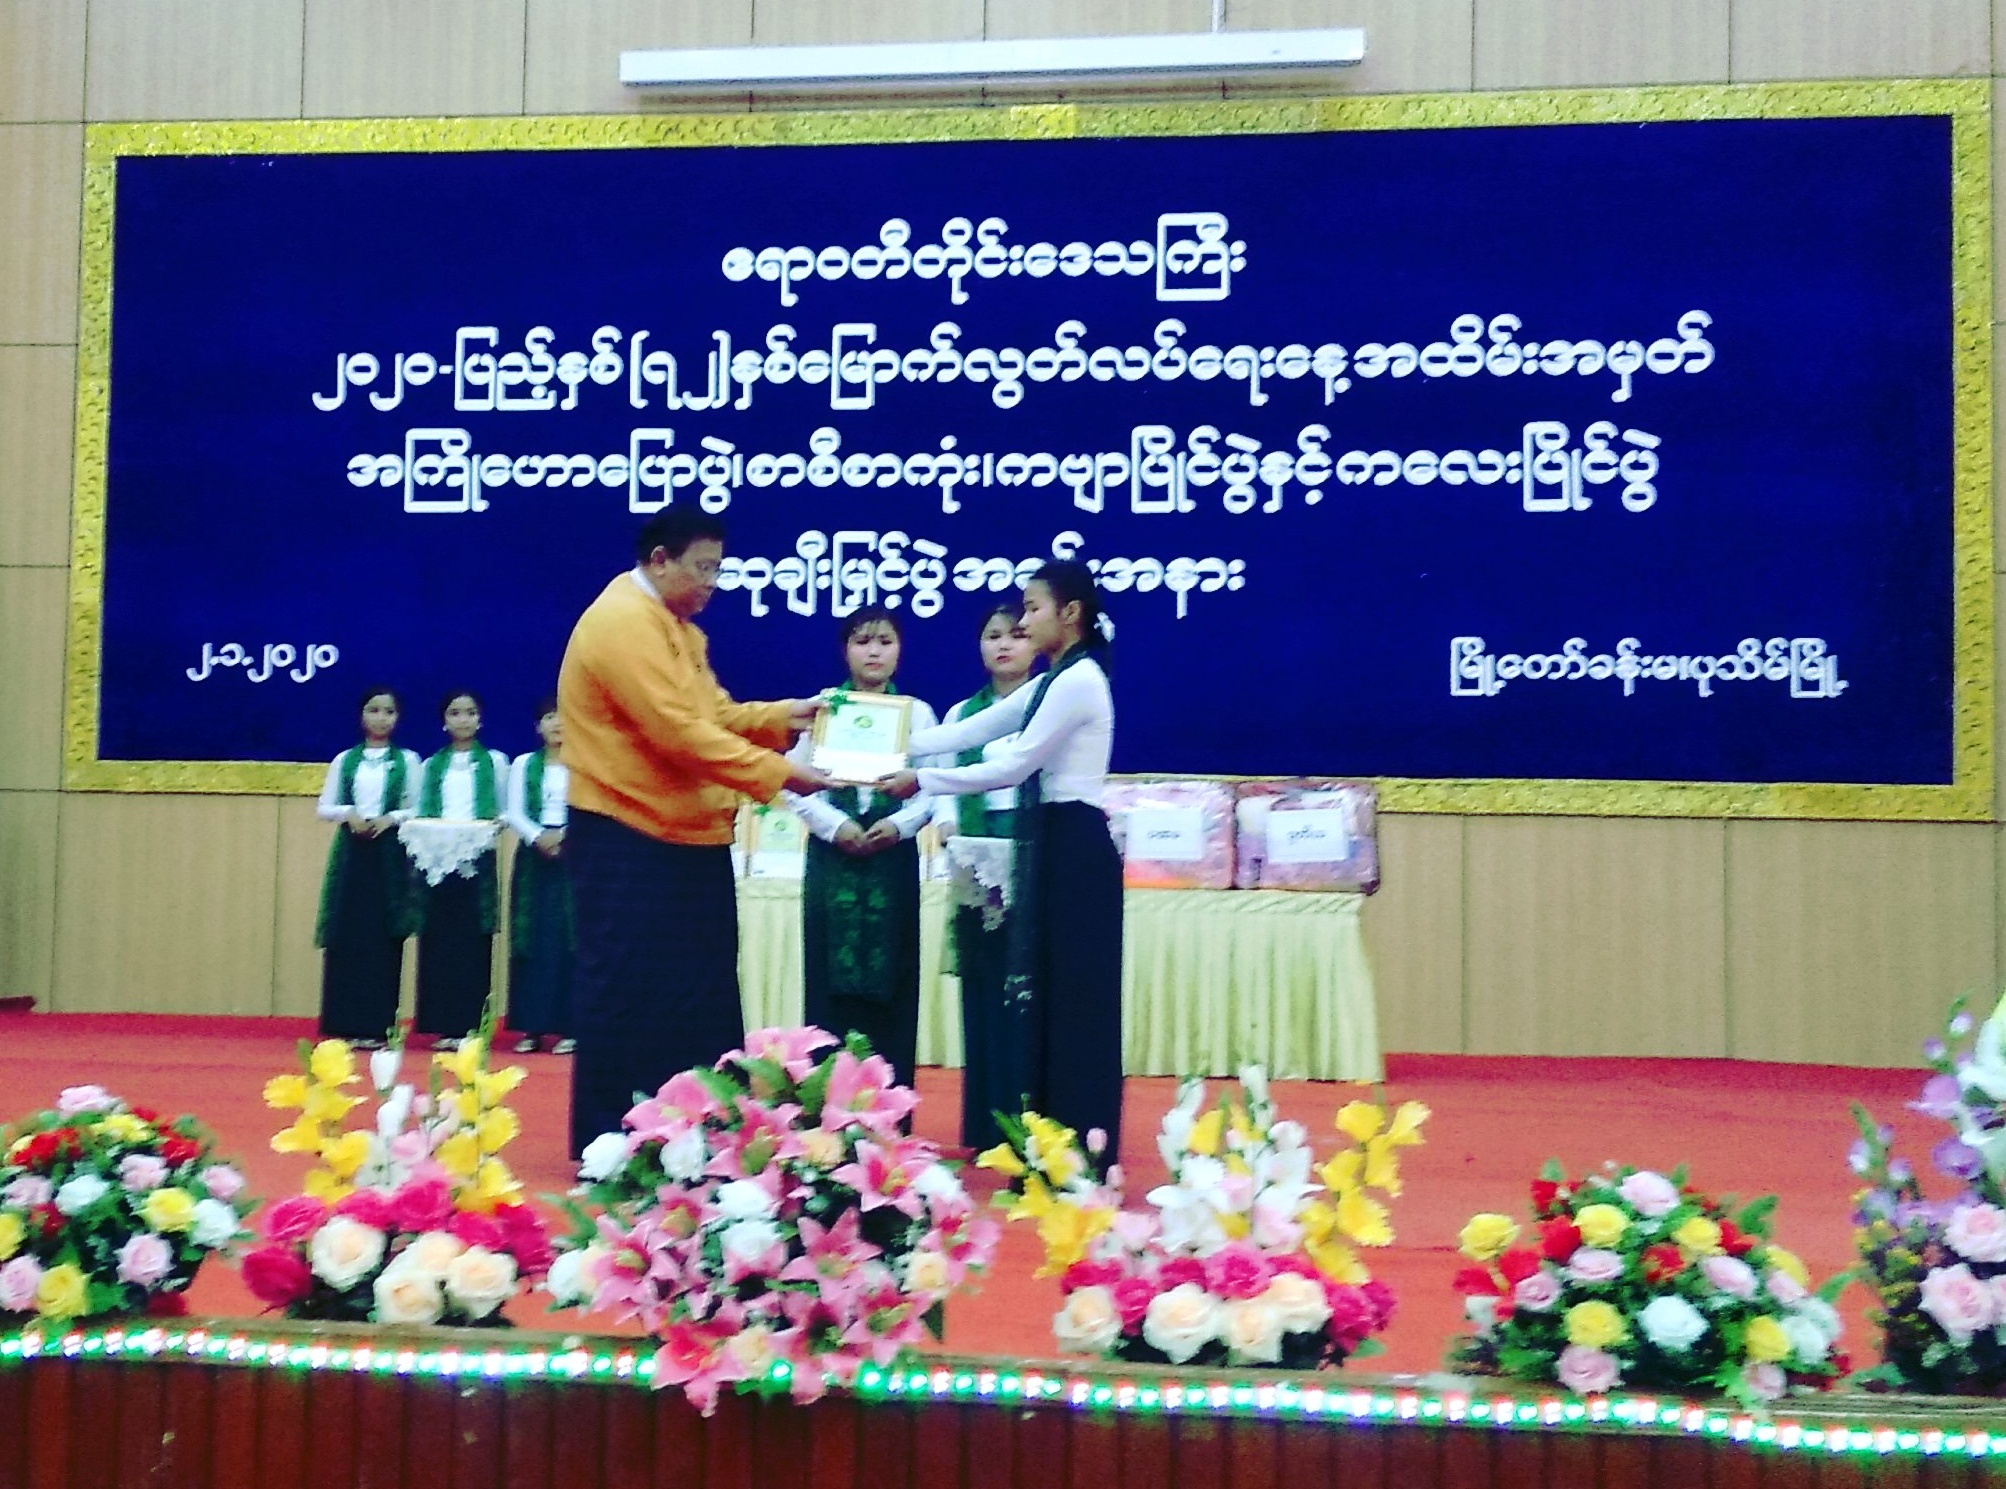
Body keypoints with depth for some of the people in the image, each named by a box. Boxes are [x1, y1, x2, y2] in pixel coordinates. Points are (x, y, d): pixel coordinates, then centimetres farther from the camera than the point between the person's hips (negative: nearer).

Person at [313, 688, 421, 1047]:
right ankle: (344, 1025, 4)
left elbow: (419, 810, 4)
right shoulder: (345, 760, 10)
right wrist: (348, 813, -9)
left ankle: (377, 1025, 1)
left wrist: (391, 818, -13)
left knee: (383, 940, -3)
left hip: (390, 855, -1)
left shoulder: (407, 760, 6)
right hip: (350, 852, 1)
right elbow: (324, 808, 9)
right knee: (346, 939, -2)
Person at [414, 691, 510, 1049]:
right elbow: (419, 814, 11)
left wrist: (495, 824, -12)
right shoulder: (432, 765, 16)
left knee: (474, 941, -5)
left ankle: (470, 1024, -3)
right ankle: (444, 1025, 1)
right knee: (439, 939, -2)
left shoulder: (494, 761, 11)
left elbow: (504, 812, 8)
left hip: (478, 859, -2)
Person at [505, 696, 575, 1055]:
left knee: (571, 939, -5)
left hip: (575, 857, -2)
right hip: (534, 857, 2)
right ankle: (532, 1028, 3)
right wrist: (538, 837, -15)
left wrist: (564, 836, -18)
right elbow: (514, 814, 3)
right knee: (533, 939, 0)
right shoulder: (524, 765, 12)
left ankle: (568, 1026, -2)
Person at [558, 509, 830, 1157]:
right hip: (629, 846, -11)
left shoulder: (677, 627, 19)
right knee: (626, 999, -4)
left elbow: (713, 714, 18)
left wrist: (784, 717, 2)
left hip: (686, 843, 11)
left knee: (700, 996, 12)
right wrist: (777, 774, -22)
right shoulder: (623, 623, -17)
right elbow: (679, 731, -24)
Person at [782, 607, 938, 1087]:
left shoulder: (917, 712, 6)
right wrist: (835, 825, -12)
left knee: (891, 983, 2)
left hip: (895, 858, 0)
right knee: (832, 980, -1)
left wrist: (900, 824, -15)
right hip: (832, 856, 0)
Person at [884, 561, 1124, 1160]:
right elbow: (964, 734, 14)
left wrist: (921, 781, -13)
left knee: (1074, 999, -5)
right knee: (1047, 995, 11)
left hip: (1073, 848, -10)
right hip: (1050, 847, 10)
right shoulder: (1052, 684, 18)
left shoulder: (1079, 680, -13)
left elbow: (1014, 765, -16)